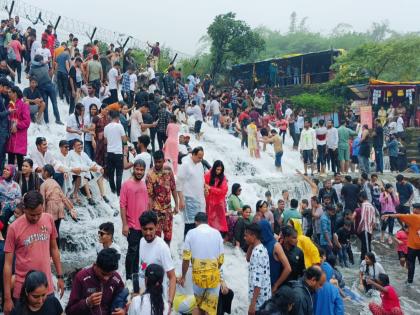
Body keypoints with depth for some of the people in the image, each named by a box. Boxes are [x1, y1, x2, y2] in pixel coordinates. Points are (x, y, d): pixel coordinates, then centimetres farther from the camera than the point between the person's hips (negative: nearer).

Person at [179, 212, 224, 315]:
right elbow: (221, 259, 3)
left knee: (198, 304, 21)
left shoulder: (191, 233, -2)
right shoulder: (216, 233, 2)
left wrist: (183, 276, 6)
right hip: (214, 275, 0)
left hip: (198, 275, 0)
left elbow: (186, 258, -6)